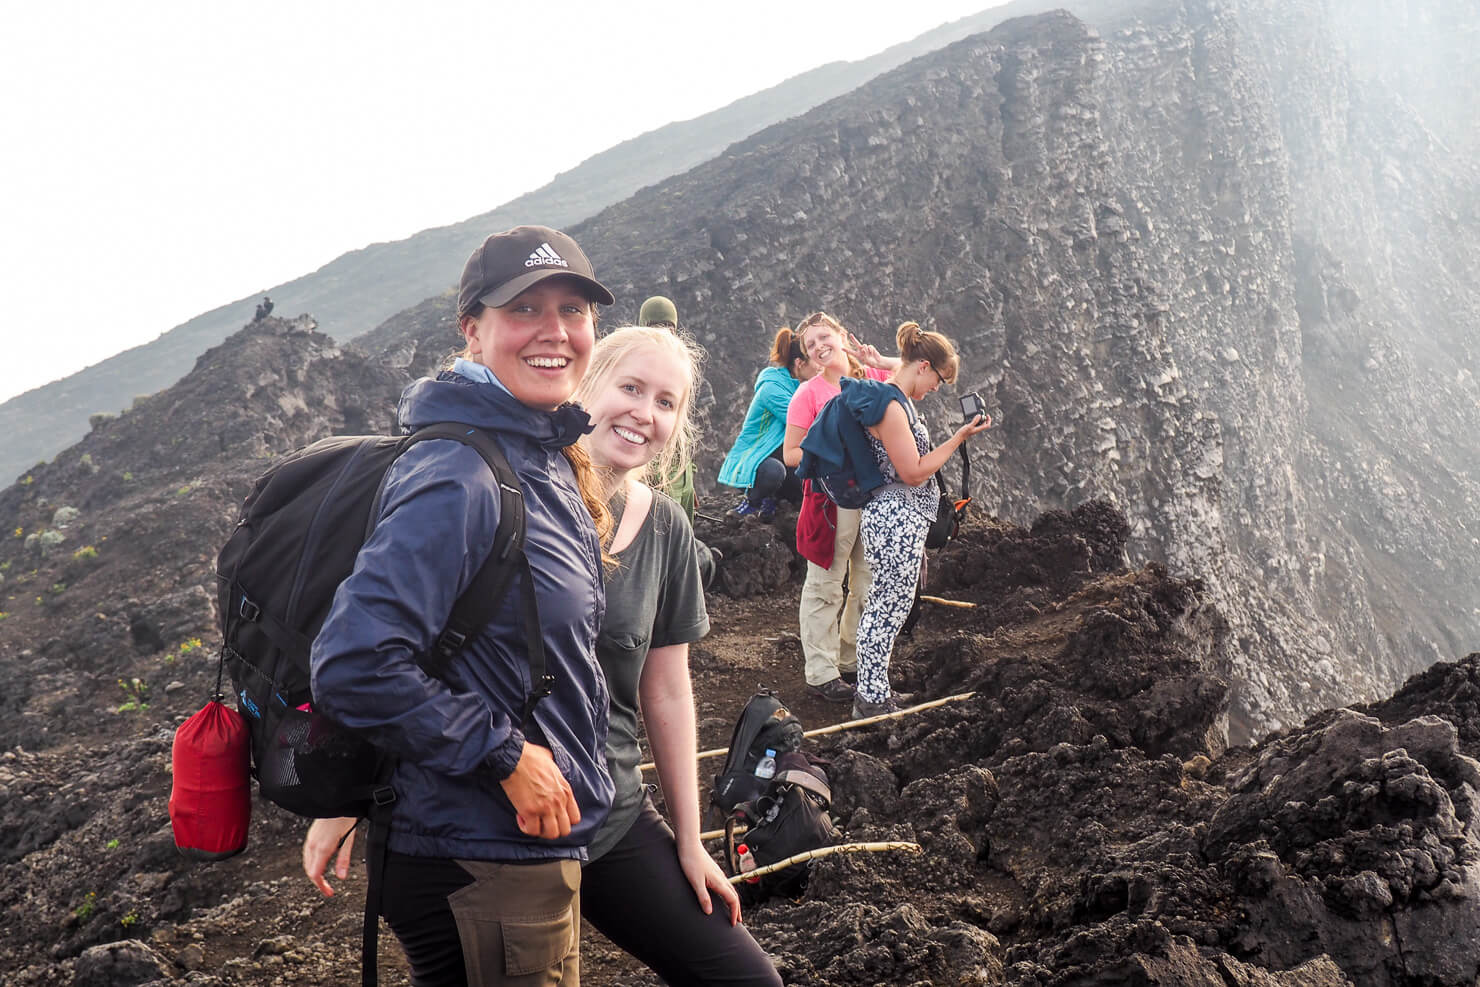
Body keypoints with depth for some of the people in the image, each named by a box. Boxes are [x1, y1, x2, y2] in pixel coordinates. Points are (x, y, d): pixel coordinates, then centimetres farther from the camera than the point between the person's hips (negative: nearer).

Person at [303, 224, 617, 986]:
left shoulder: (546, 463, 8)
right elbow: (355, 665, -29)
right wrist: (507, 756, -21)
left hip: (540, 849, 9)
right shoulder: (457, 479, -22)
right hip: (483, 866, -9)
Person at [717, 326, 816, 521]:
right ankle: (753, 499, -8)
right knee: (773, 471, -42)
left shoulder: (798, 386, 7)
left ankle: (773, 496, 14)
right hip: (748, 459, -8)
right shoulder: (772, 388, -22)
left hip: (778, 457, 8)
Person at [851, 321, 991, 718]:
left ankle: (874, 689, 23)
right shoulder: (890, 406, -19)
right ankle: (871, 699, 5)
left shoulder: (896, 398, 14)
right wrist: (959, 437, -14)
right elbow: (913, 472, -19)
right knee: (887, 608, -3)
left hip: (905, 518, 11)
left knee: (890, 606, 15)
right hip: (895, 519, -11)